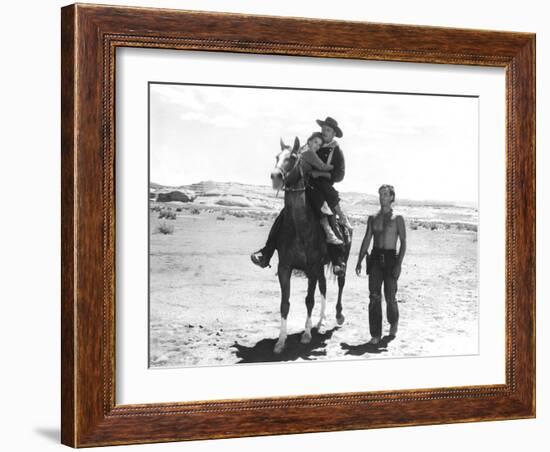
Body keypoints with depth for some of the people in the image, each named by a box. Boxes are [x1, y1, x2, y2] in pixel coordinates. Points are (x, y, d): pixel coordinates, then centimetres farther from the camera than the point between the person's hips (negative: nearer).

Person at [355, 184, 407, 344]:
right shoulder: (373, 218, 10)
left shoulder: (398, 219, 1)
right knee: (374, 297, -6)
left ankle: (393, 322, 32)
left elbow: (403, 242, -3)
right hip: (375, 258, 2)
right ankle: (375, 334, -3)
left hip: (391, 259, -2)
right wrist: (359, 262, 5)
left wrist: (399, 264, -13)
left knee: (390, 297, 2)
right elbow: (366, 241, 13)